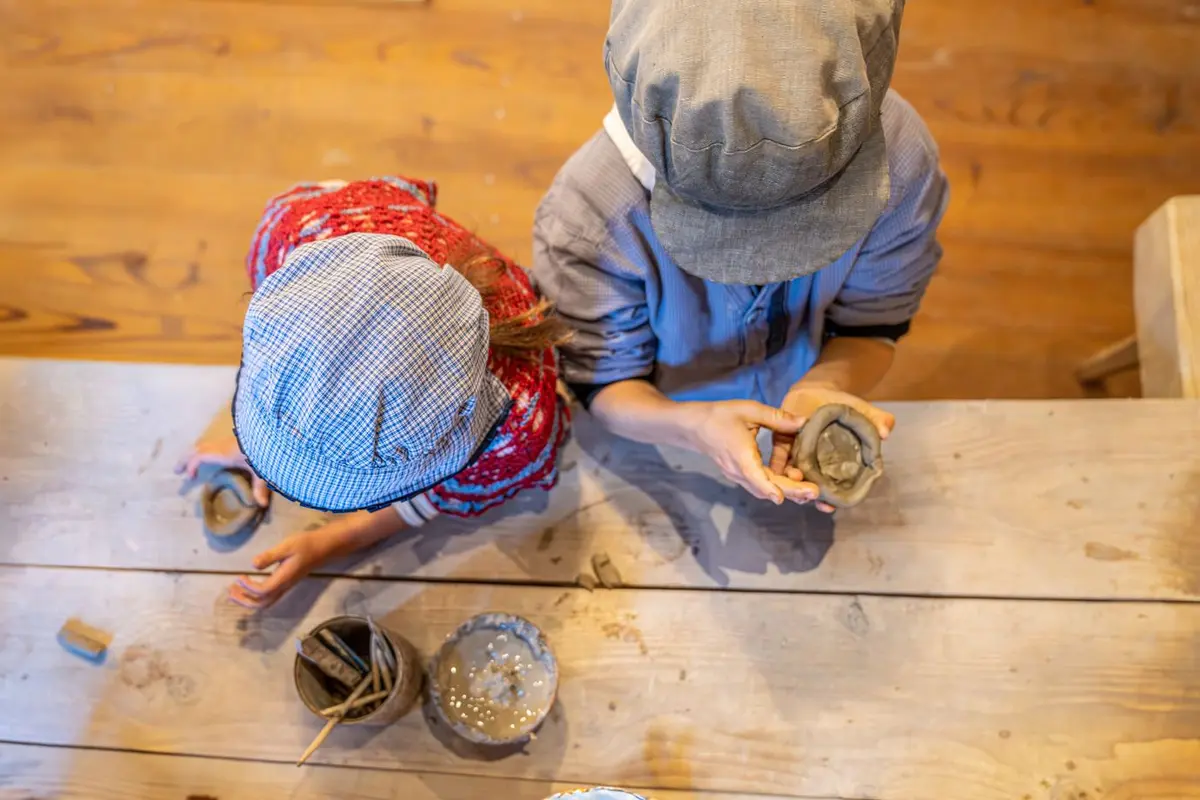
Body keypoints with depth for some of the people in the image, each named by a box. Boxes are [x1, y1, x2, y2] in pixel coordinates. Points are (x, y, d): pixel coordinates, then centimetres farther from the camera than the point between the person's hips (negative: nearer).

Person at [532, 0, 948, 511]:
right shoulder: (589, 210, -39)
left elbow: (869, 327, -18)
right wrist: (693, 426, -47)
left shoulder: (901, 162, -32)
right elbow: (601, 380, -25)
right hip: (662, 421, -1)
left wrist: (825, 388, -41)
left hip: (792, 407, 2)